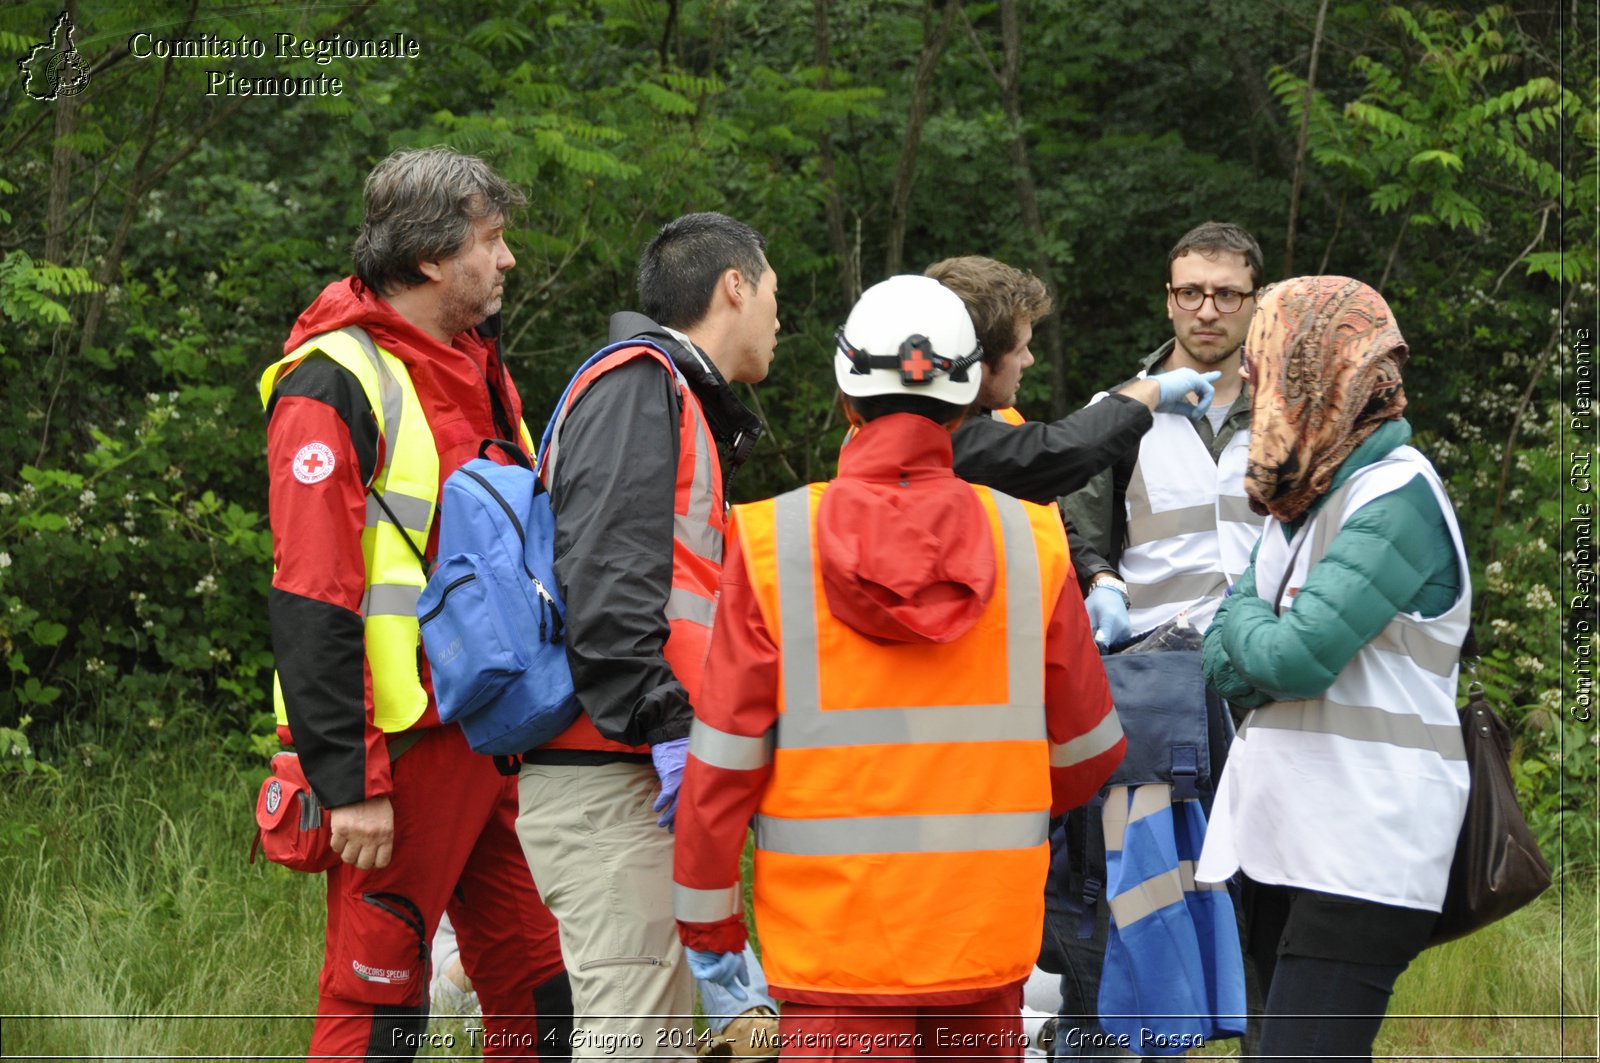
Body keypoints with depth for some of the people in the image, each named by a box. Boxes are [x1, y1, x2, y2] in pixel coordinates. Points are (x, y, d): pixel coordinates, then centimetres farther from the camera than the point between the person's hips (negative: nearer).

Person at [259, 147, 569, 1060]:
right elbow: (310, 604, -16)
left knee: (544, 989, 8)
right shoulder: (336, 384, -11)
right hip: (407, 745, -8)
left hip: (497, 743, 8)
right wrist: (349, 783, -20)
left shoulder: (478, 367, 17)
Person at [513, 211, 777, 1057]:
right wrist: (666, 726, -23)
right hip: (609, 781, -11)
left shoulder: (676, 402, 26)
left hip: (640, 769, 11)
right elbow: (604, 578, -20)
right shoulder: (640, 385, -8)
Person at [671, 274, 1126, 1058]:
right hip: (987, 936, 2)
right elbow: (1085, 750, 8)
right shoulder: (1029, 541, -1)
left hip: (835, 942, -2)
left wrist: (709, 925, 4)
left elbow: (725, 758, -6)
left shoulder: (774, 541, -7)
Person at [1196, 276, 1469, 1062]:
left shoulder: (1396, 498, -13)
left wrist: (1242, 621, -1)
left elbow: (1294, 657, -21)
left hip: (1362, 854, -9)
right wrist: (1260, 635, -11)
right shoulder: (1306, 492, 14)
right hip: (1285, 839, 9)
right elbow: (1226, 664, 10)